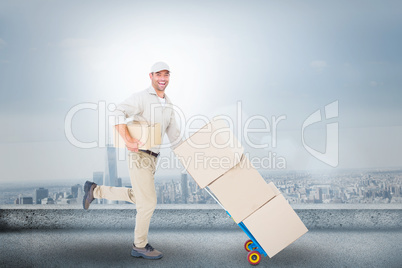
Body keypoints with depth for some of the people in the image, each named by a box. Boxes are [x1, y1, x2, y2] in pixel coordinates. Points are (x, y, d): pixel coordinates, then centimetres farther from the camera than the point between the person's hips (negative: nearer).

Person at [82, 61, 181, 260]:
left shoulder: (167, 104, 13)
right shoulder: (141, 97, -12)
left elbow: (173, 134, 17)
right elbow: (119, 113, -27)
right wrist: (128, 140, -39)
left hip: (152, 158, 9)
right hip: (139, 156, -9)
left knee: (137, 197, 22)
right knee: (148, 202, -3)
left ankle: (94, 191, 33)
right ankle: (140, 246, 15)